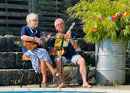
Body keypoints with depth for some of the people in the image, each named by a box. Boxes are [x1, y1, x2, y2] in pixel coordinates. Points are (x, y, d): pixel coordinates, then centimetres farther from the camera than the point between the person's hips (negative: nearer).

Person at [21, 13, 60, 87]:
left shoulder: (37, 30, 20)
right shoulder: (25, 28, 2)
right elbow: (23, 37, -20)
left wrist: (46, 40, 3)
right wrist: (35, 39, -22)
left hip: (37, 50, 5)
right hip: (28, 50, -5)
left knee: (42, 60, -28)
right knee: (43, 52, -31)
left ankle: (44, 81, -29)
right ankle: (53, 72, -28)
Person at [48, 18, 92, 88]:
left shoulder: (71, 35, 11)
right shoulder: (54, 39, 8)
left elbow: (75, 47, -1)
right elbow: (50, 53, 0)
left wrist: (70, 38, -13)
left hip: (72, 55, 1)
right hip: (62, 56, -1)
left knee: (82, 60, -28)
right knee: (58, 60, -36)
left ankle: (84, 82, -30)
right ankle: (62, 82, -32)